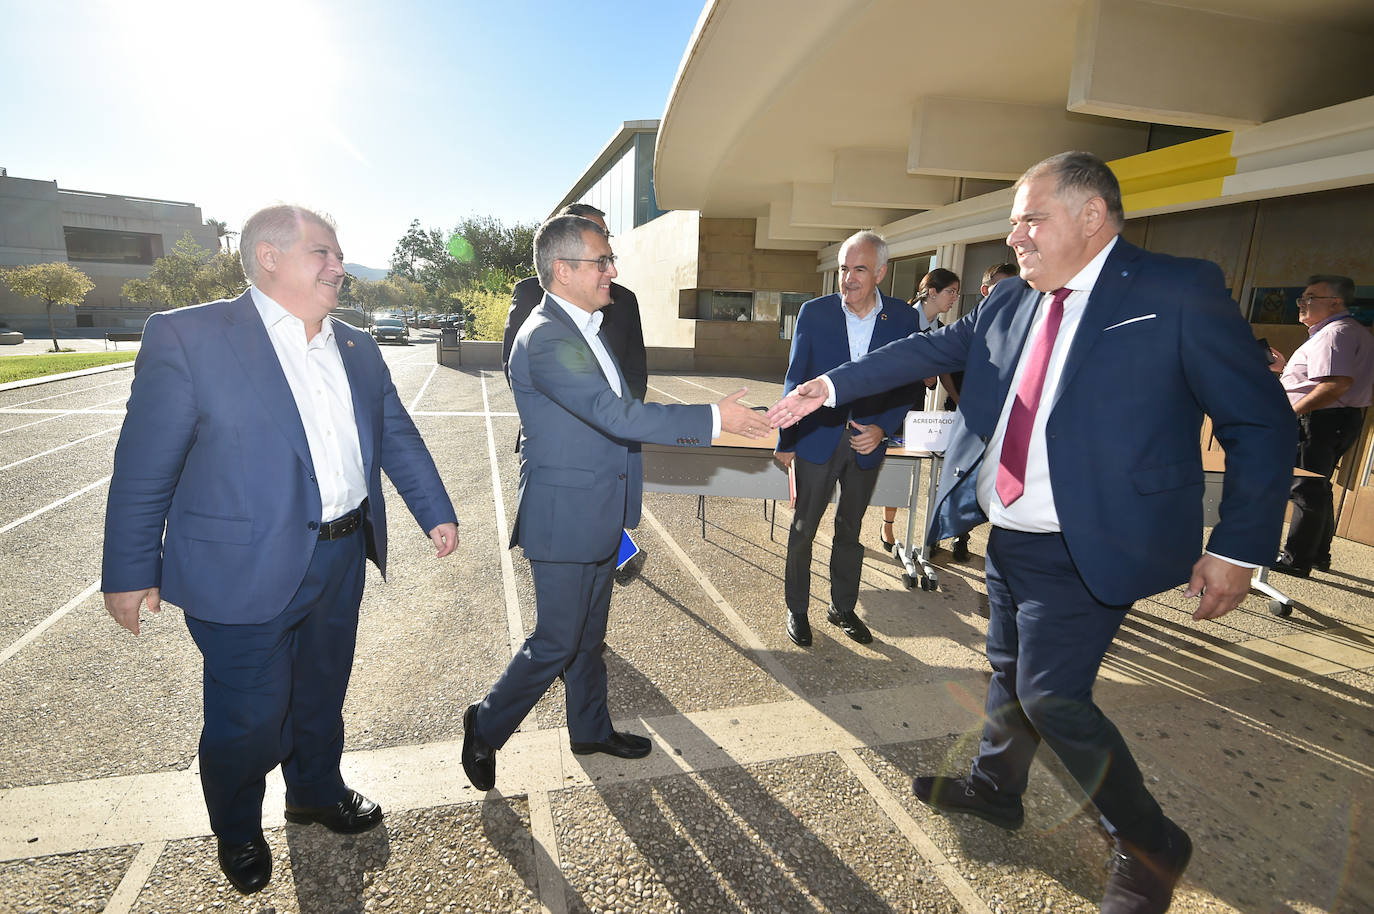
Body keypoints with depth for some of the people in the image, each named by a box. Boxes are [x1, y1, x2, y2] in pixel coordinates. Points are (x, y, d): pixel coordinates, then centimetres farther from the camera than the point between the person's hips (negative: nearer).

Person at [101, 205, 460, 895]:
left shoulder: (356, 349, 8)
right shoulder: (187, 336, -10)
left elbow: (396, 436, 11)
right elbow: (145, 464, -9)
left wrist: (436, 511, 7)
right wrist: (130, 571, -6)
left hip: (343, 559, 6)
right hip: (246, 572, -5)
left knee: (322, 692, 23)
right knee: (247, 718, 10)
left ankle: (316, 791, 49)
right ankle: (237, 832, 41)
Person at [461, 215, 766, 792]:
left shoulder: (584, 328, 11)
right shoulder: (546, 338, -22)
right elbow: (617, 416, -31)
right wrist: (714, 418, -30)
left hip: (597, 517, 9)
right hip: (563, 520, -9)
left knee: (589, 634, 22)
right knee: (556, 642, 5)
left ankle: (591, 729, 40)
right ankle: (485, 728, 29)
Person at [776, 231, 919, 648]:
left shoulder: (903, 317, -4)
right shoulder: (814, 312, -7)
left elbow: (908, 383, 2)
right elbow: (795, 379, -2)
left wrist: (883, 428, -13)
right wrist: (786, 440, -2)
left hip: (866, 443, 2)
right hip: (818, 438, -2)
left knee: (850, 530, 18)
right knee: (803, 528, 8)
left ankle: (843, 607, 35)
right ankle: (797, 609, 26)